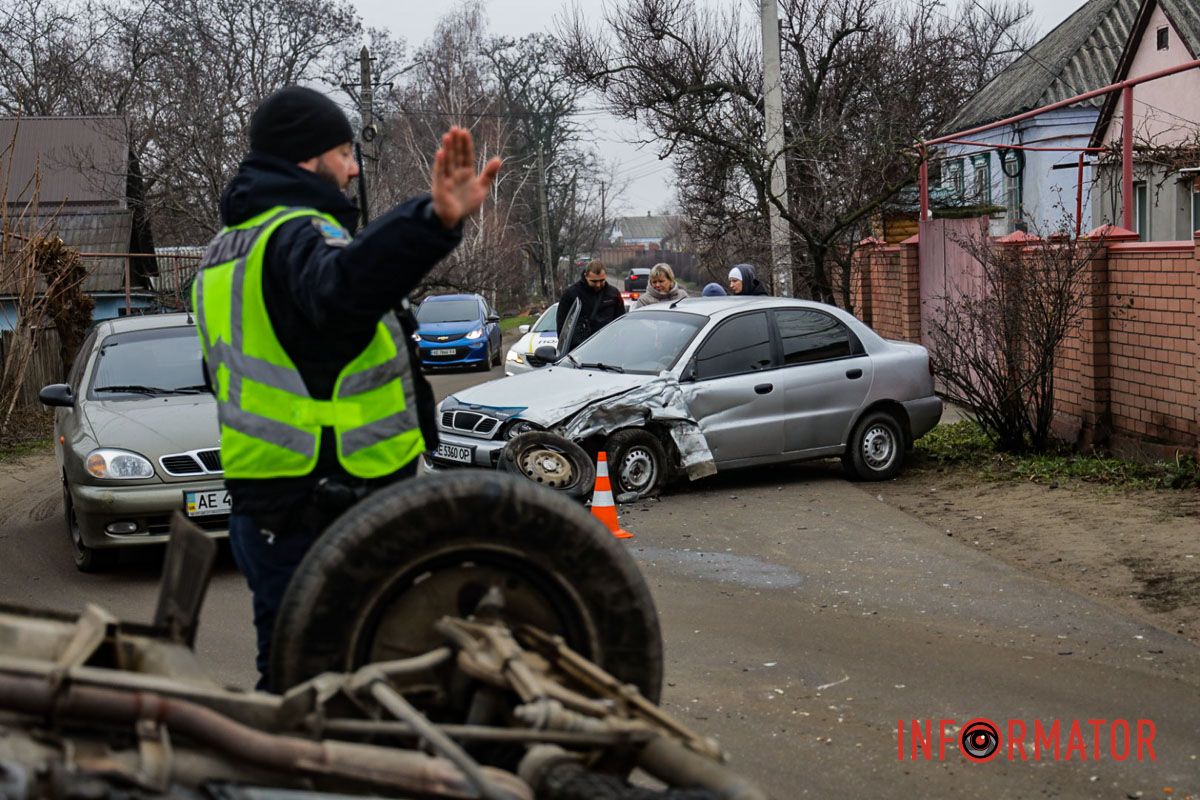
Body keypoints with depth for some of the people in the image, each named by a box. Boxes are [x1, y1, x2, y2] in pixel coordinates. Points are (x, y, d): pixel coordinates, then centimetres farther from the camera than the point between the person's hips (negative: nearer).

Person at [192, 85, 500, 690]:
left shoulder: (224, 252, 19)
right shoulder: (297, 235, -15)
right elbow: (343, 285, -41)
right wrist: (435, 221, -57)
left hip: (261, 507, 10)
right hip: (331, 520, -10)